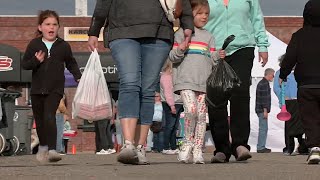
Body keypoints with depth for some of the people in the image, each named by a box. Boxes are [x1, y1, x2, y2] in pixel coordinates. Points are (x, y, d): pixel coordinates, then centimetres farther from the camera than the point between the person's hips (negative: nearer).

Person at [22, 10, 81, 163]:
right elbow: (24, 64, 4)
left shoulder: (63, 46, 4)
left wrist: (79, 77, 2)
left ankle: (52, 149, -25)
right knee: (39, 120, 13)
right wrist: (36, 61, -15)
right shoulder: (34, 45, 3)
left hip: (55, 88, -2)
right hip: (37, 88, 3)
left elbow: (71, 64, 15)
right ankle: (43, 146, 35)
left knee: (49, 117, -20)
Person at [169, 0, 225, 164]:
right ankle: (188, 142, -1)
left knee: (201, 115, 0)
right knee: (191, 110, -21)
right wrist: (180, 50, -17)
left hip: (204, 81, 4)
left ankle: (198, 149, 5)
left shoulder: (208, 36, 17)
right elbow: (172, 57, 3)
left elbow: (211, 59, 15)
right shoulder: (181, 33, 6)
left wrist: (218, 56, -6)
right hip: (186, 80, -4)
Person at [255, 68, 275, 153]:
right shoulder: (264, 84, -15)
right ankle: (260, 148, -8)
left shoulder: (262, 83, 18)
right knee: (263, 128, -8)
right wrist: (265, 110, -21)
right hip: (262, 110, -11)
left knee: (263, 128, 13)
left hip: (261, 110, 11)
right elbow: (264, 98, -20)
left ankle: (261, 147, 16)